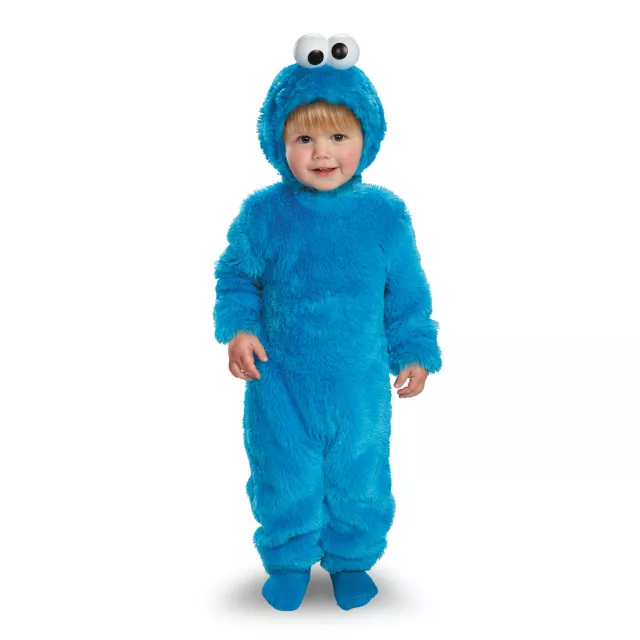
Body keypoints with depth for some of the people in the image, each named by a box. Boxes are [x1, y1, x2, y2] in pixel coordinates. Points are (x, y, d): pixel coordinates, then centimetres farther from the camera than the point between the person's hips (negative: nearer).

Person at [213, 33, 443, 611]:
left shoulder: (386, 215, -7)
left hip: (360, 385, 1)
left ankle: (350, 560, 43)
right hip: (280, 382, 0)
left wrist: (415, 351, 3)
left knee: (359, 480, 16)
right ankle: (289, 561, 40)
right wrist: (238, 327, -12)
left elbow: (407, 294, 3)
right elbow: (236, 275, 3)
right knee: (285, 479, 14)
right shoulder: (264, 214, -10)